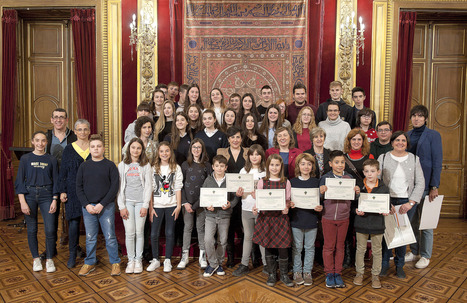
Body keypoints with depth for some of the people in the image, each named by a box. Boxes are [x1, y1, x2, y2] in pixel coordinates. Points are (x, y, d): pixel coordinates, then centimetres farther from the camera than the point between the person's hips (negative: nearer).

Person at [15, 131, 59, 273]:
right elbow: (19, 181, 1)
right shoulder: (25, 159, 3)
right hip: (29, 195, 0)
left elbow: (56, 181, 5)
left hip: (46, 196, 0)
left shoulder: (52, 160, 4)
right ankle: (35, 259, 23)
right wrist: (22, 202, -7)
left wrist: (55, 200, -3)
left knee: (50, 230, -5)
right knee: (32, 230, 7)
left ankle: (49, 260, 11)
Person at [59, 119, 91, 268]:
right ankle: (72, 255, 13)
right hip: (73, 190, -1)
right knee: (74, 222, -2)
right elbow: (63, 171, 6)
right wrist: (62, 191, -1)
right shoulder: (69, 149, 5)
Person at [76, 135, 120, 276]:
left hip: (106, 207, -2)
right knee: (90, 238, 10)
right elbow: (79, 187, 6)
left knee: (110, 236, 2)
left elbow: (115, 187, -6)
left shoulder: (110, 165, -1)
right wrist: (86, 205, -6)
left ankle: (115, 263, 15)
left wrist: (102, 204, -12)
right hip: (88, 207, 3)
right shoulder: (84, 166, 8)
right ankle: (90, 263, 25)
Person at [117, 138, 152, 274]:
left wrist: (145, 205, -6)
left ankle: (138, 260, 14)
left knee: (139, 232, 1)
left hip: (141, 202, -1)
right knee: (129, 232, -1)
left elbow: (148, 186, 1)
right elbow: (119, 186, 5)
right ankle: (130, 260, 13)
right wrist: (121, 206, -3)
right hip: (127, 202, 1)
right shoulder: (122, 165, 7)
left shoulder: (146, 165, 5)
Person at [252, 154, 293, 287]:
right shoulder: (262, 182, 4)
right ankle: (271, 274, 24)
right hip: (266, 217, 1)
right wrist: (256, 209, -13)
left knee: (283, 246, 0)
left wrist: (286, 208, -13)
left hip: (281, 217, 0)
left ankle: (284, 274, 19)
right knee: (268, 246, 7)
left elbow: (288, 201, 7)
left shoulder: (286, 182, 3)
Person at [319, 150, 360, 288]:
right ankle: (329, 273, 21)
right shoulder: (325, 178, -5)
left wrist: (357, 192, -13)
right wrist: (321, 192, -26)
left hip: (343, 218, 2)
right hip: (328, 218, -2)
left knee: (340, 246, 12)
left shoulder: (349, 178, 3)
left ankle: (338, 273, 25)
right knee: (329, 246, 7)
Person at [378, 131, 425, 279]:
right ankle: (384, 264, 19)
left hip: (407, 202, 1)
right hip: (387, 200, -1)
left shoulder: (414, 159, 4)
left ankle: (399, 265, 24)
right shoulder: (383, 158, 2)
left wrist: (411, 203, -10)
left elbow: (420, 183, 1)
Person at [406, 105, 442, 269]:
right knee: (411, 219, 12)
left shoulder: (433, 135, -4)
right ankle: (414, 251, 26)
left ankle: (425, 256, 16)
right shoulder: (407, 135, 10)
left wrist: (434, 186, -12)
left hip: (425, 183, -5)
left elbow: (437, 162, -7)